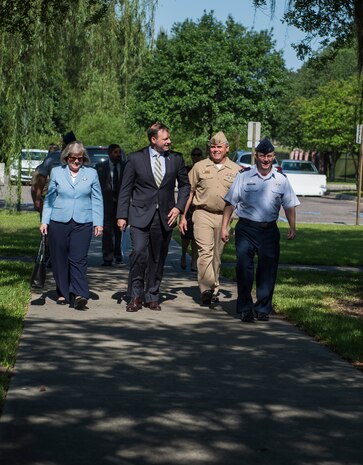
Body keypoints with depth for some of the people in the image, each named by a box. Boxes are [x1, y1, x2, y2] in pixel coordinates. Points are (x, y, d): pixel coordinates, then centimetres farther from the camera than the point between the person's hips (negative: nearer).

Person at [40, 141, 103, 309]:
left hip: (83, 223, -1)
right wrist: (45, 221, 5)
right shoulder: (56, 172, 10)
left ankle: (80, 294, -15)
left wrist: (98, 223, 2)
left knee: (78, 259, -11)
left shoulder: (91, 173, 9)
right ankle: (63, 294, 16)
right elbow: (49, 198, 12)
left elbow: (97, 200, 9)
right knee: (59, 259, 5)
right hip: (58, 222, 2)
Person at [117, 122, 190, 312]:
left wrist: (179, 207, 3)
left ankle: (152, 297, 20)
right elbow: (125, 189, 3)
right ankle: (136, 296, -4)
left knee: (158, 258, 7)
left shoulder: (176, 159, 6)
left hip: (165, 217, 2)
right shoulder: (135, 158, 0)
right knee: (139, 252, -16)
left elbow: (185, 185, 18)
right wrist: (122, 216, -3)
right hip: (141, 215, -2)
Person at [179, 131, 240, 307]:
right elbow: (189, 192, 9)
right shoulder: (199, 167, 6)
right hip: (203, 214, -2)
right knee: (205, 252, -15)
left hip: (224, 217, 2)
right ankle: (207, 289, -18)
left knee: (217, 255, 9)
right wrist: (183, 216, 5)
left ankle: (213, 290, 19)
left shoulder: (236, 170, 8)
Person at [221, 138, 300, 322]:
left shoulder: (281, 179, 6)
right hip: (246, 229, -2)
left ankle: (263, 308, 17)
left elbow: (289, 205, 11)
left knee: (268, 269, 4)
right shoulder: (244, 176, 0)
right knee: (243, 267, -7)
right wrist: (224, 227, -1)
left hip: (269, 230, 2)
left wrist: (292, 227, 0)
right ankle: (245, 308, 4)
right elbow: (230, 203, 3)